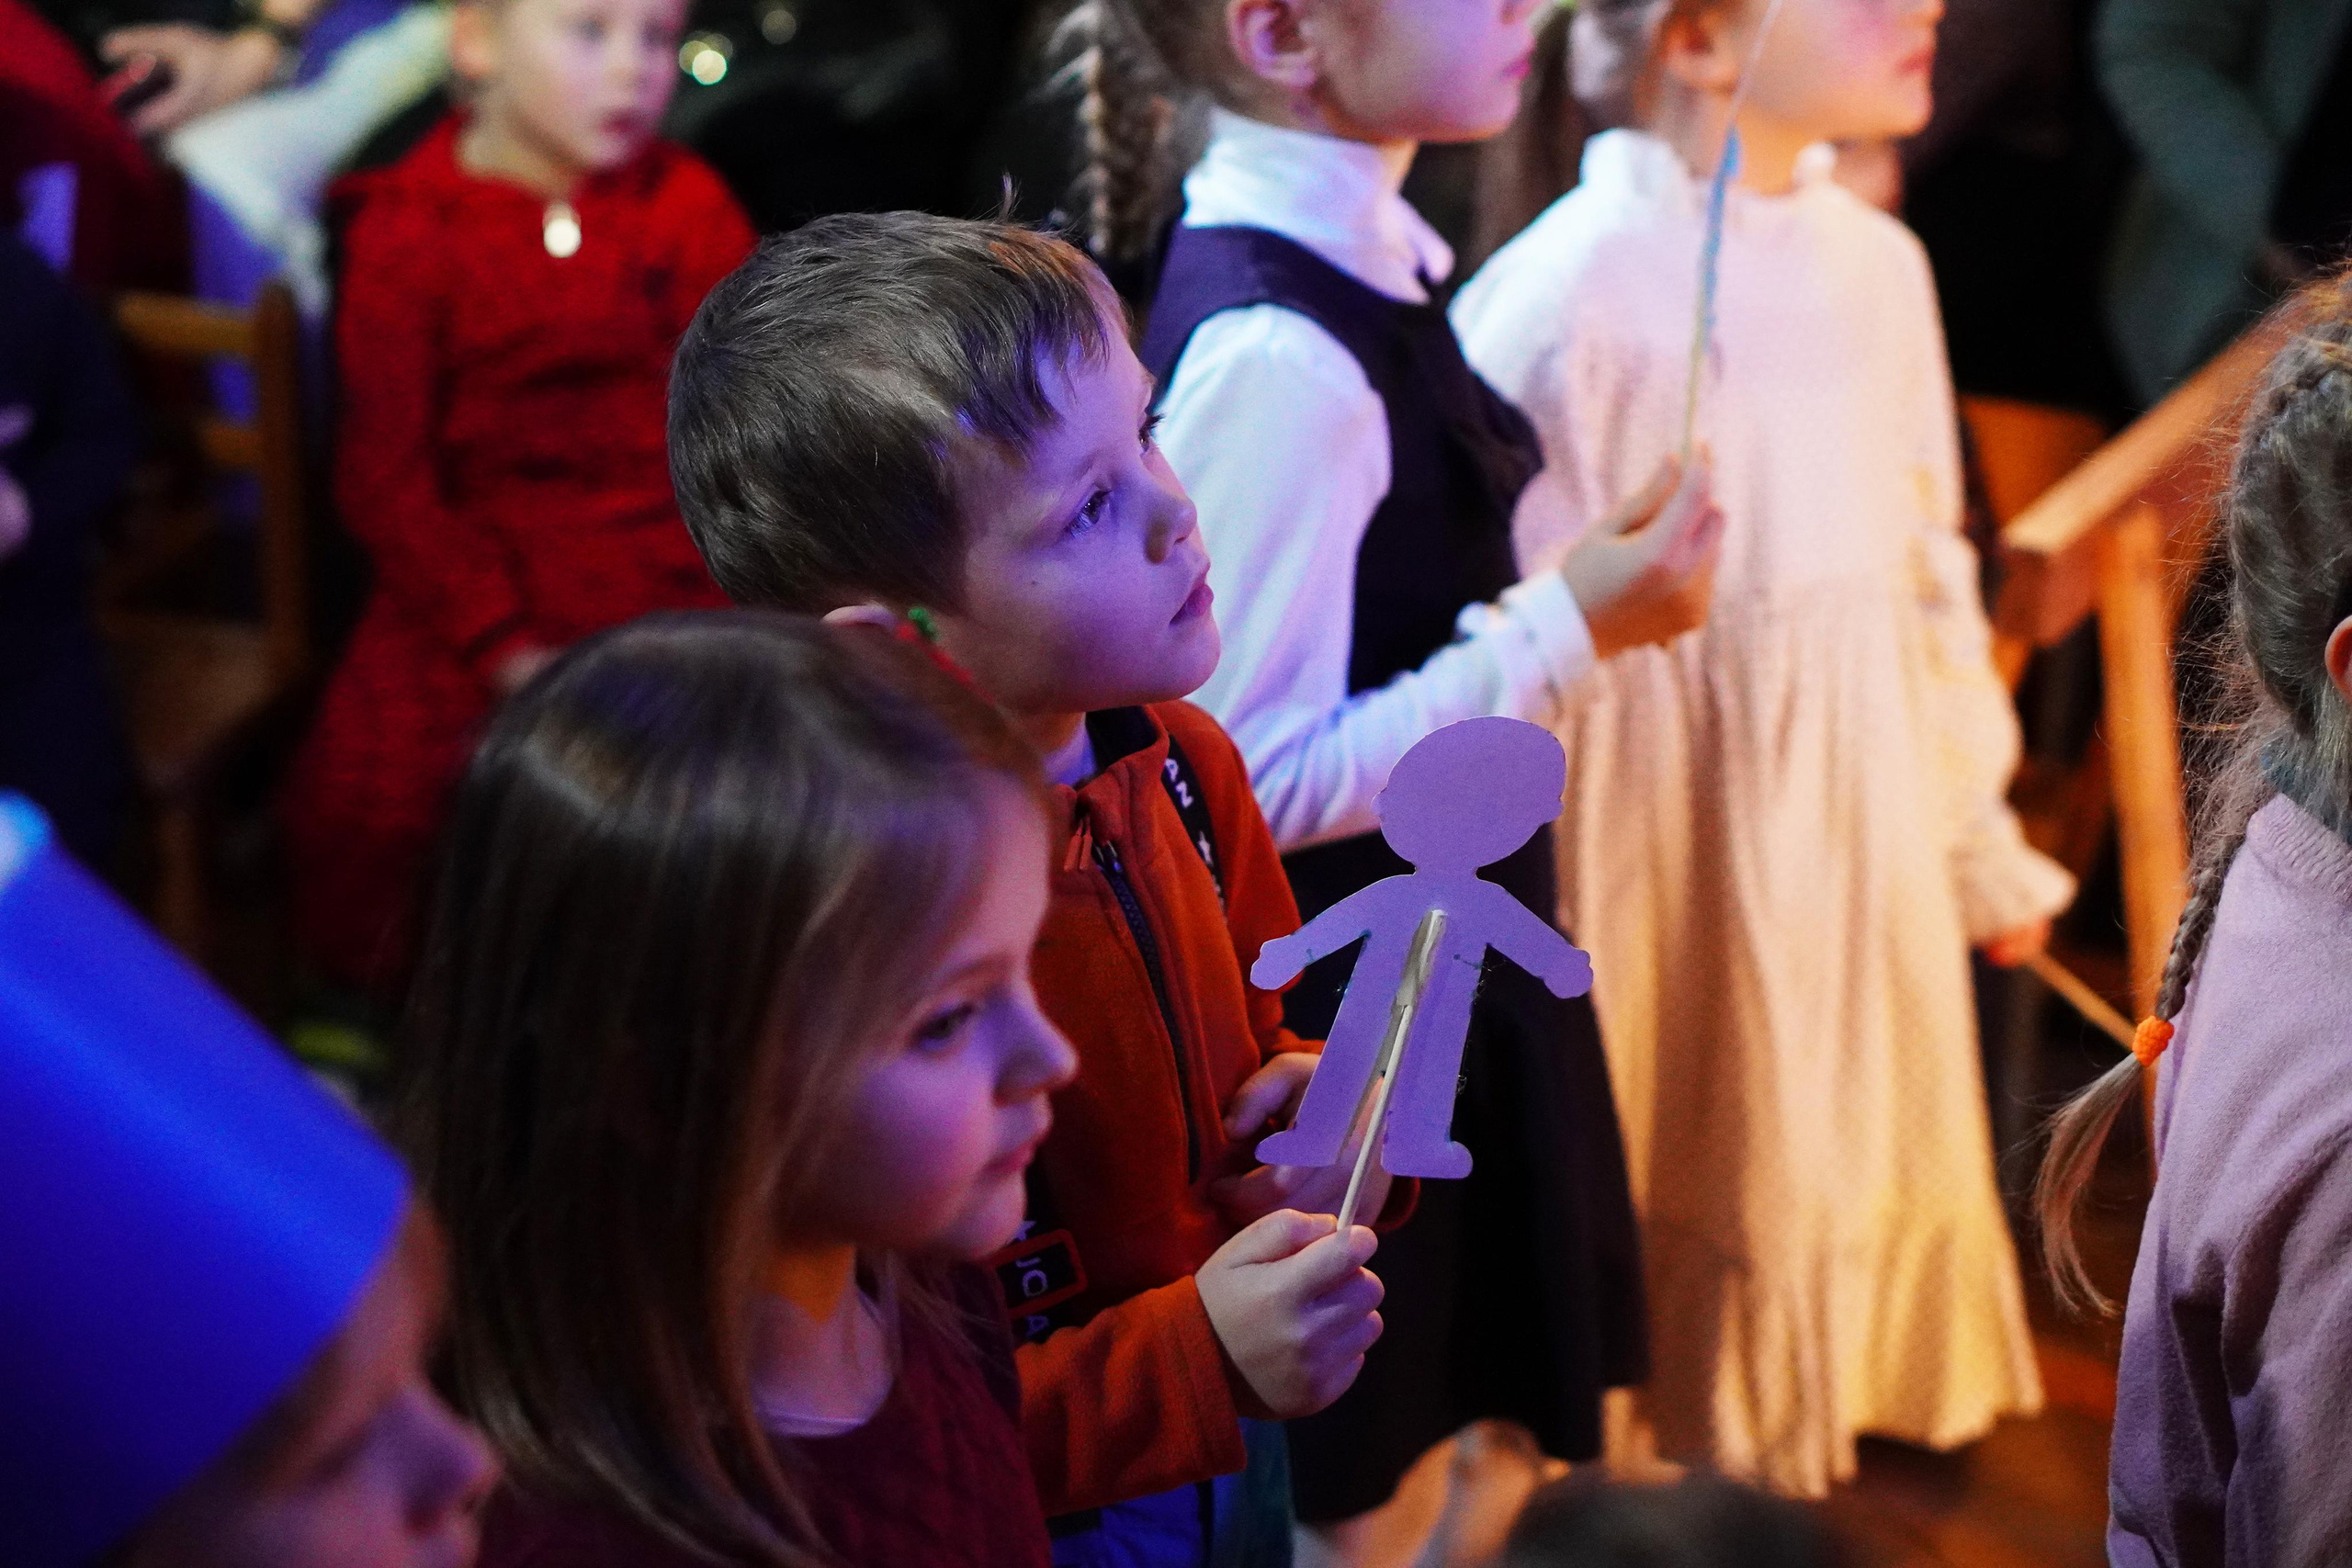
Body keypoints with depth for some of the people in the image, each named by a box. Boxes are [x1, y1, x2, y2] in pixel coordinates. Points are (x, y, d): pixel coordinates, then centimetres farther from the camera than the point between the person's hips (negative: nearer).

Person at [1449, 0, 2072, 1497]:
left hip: (1860, 823, 7)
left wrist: (1982, 837, 18)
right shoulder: (1574, 287, -20)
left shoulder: (1876, 262, 2)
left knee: (1841, 1175, 18)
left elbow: (1928, 563, 12)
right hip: (1669, 824, -6)